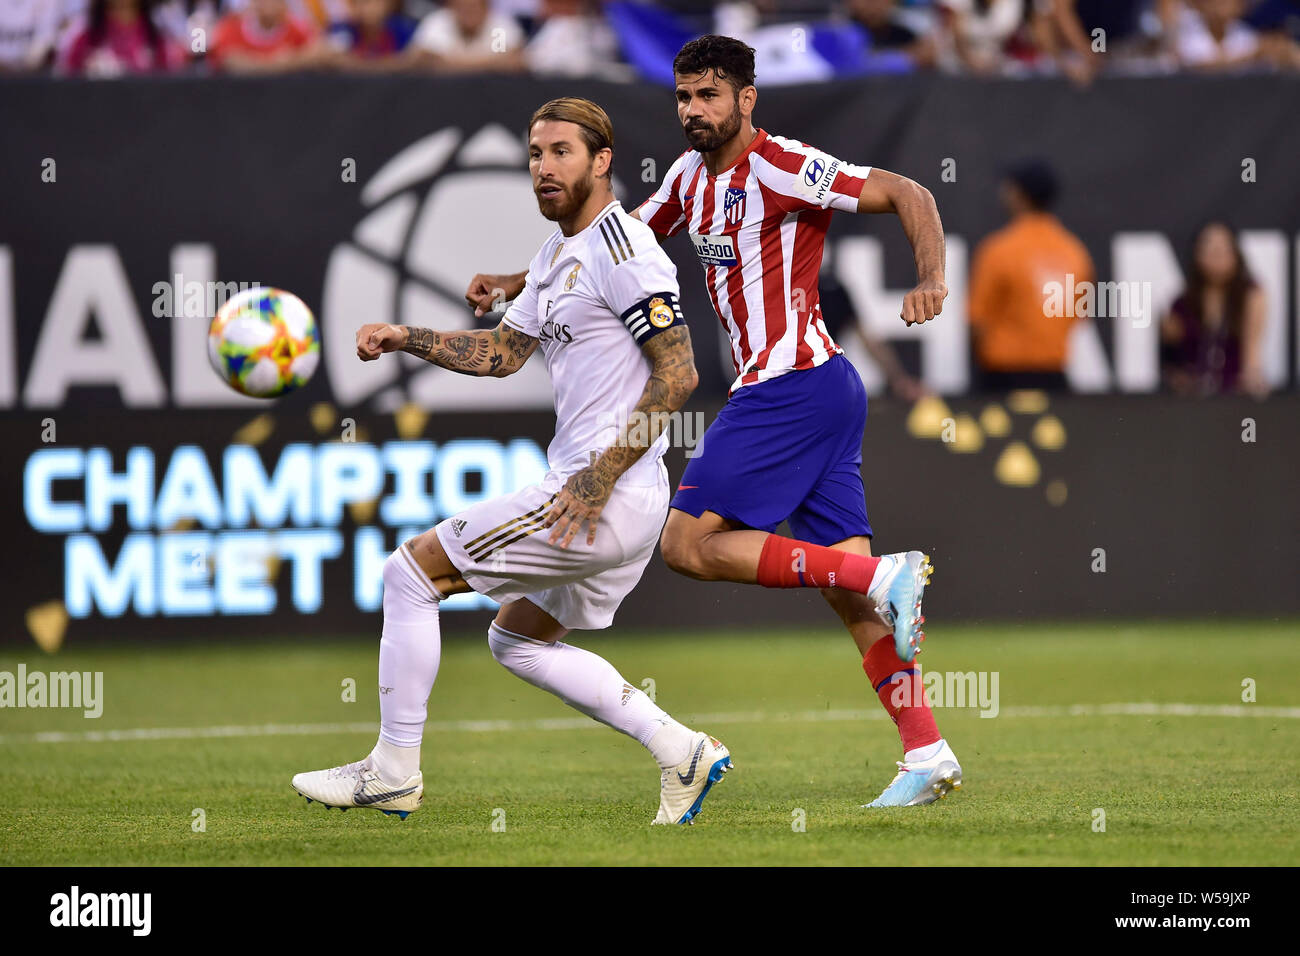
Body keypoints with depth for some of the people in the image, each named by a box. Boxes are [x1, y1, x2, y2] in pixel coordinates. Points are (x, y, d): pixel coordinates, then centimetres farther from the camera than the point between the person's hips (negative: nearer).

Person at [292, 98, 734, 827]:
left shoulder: (624, 251, -14)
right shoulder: (557, 257, 17)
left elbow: (678, 374, -19)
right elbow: (505, 352, 25)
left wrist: (601, 477, -22)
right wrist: (404, 339, 12)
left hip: (611, 495, -10)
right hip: (627, 507, 10)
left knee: (412, 573, -4)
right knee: (517, 641, 23)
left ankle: (394, 772, 3)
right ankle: (681, 750, 14)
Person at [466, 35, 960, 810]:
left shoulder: (780, 166, -10)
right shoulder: (691, 177, 16)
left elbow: (906, 194, -14)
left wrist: (932, 279, -29)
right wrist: (514, 283, 22)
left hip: (791, 385, -9)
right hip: (829, 391, 9)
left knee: (689, 543, -10)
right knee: (848, 588, 3)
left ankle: (887, 576, -18)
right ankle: (928, 754, -1)